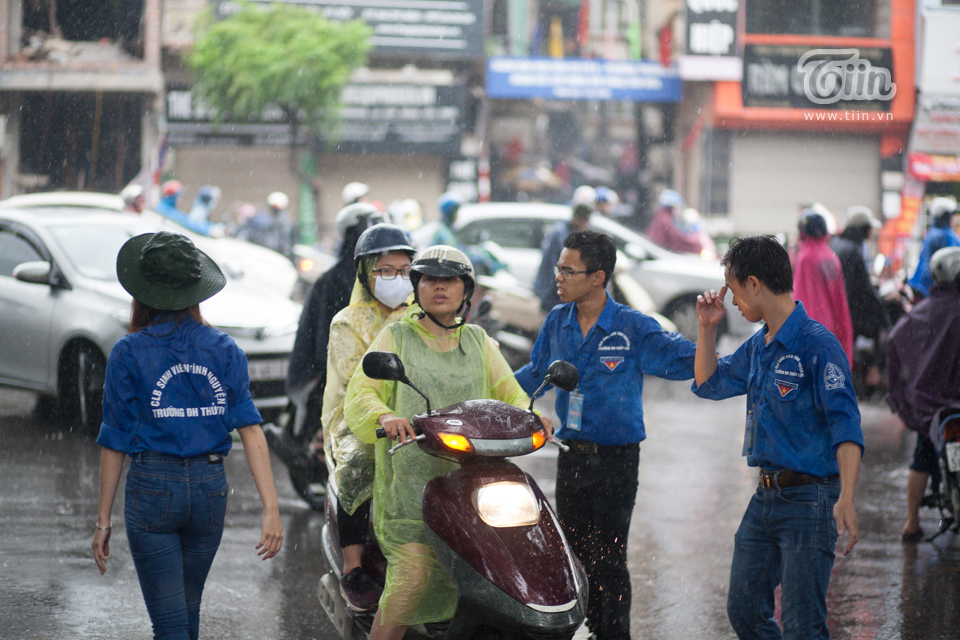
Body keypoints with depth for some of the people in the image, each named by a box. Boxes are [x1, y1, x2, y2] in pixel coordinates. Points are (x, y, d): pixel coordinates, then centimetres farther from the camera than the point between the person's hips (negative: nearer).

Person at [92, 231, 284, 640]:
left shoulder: (129, 353, -7)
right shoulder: (223, 349, 1)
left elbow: (114, 442, -5)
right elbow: (250, 428, -6)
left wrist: (103, 521, 2)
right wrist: (271, 508, -9)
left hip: (152, 487, -4)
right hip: (210, 485, 4)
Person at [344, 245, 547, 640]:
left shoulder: (478, 342, 20)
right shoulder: (395, 338, 8)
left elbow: (508, 394, 14)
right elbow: (359, 393, -4)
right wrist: (384, 416, -27)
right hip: (407, 479, -4)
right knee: (414, 572, -21)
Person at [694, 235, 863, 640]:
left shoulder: (817, 344, -16)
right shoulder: (758, 346, 11)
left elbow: (846, 427, -23)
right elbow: (708, 384, 27)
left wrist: (846, 500, -34)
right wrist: (708, 328, 11)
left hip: (809, 498, -9)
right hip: (766, 497, 9)